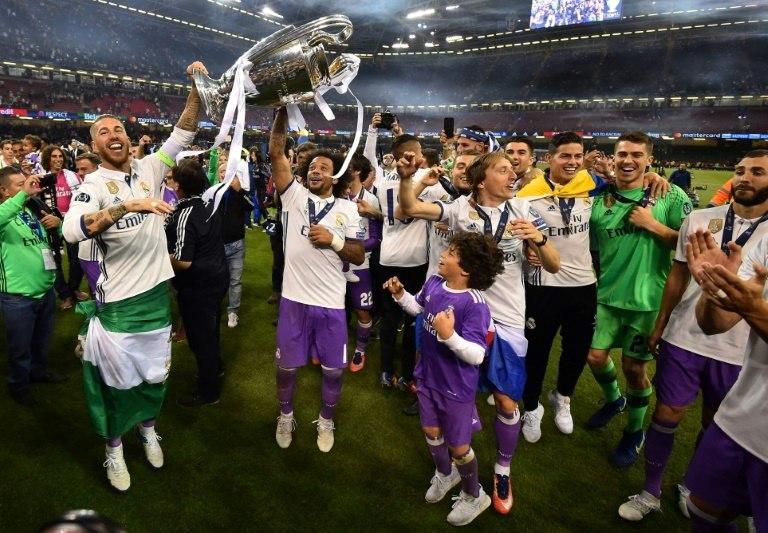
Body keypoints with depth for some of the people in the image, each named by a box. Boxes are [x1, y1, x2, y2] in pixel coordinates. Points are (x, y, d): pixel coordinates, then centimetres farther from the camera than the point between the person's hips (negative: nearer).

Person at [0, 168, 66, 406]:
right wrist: (23, 194, -41)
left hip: (45, 290, 7)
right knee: (21, 346, 12)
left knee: (42, 339, 25)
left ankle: (39, 371, 47)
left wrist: (58, 223, -5)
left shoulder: (33, 211, 7)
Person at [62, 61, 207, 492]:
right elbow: (72, 230, -27)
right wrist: (128, 205, -36)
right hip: (118, 300, -4)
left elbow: (184, 134, -1)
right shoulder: (94, 185, -9)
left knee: (156, 371, 19)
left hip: (156, 291, 4)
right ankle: (114, 448, 34)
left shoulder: (149, 169, 3)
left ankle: (148, 429, 44)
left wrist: (197, 87, -12)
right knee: (119, 377, 12)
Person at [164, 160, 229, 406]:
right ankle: (215, 366, 48)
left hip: (197, 286, -9)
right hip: (216, 276, 9)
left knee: (199, 335, 6)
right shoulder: (210, 202, -2)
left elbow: (183, 262, -28)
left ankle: (208, 390, 21)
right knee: (210, 328, 27)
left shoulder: (184, 216, -26)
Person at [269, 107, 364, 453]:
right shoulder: (295, 196, 3)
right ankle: (285, 417, 40)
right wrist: (283, 111, -13)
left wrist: (333, 240, -15)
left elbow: (359, 257, 0)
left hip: (331, 303, 0)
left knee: (333, 369, 12)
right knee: (287, 365, 14)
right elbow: (276, 154, -7)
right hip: (294, 299, 0)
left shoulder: (347, 208, 3)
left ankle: (326, 421, 36)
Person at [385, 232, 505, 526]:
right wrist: (400, 294, -3)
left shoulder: (474, 305, -31)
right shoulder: (433, 283, -9)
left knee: (458, 446, 13)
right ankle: (445, 474, 56)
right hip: (427, 376, 7)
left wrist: (449, 335, -45)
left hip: (456, 388, -7)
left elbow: (476, 355, -32)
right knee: (431, 431, 25)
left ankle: (474, 496, 43)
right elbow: (418, 307, 13)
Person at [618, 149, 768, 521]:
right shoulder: (699, 219, -1)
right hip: (683, 338, 0)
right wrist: (659, 324, 8)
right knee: (666, 414, 6)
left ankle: (692, 486, 41)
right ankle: (650, 493, 24)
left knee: (715, 424, 16)